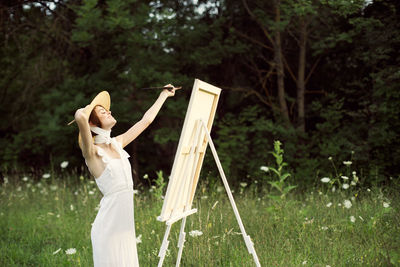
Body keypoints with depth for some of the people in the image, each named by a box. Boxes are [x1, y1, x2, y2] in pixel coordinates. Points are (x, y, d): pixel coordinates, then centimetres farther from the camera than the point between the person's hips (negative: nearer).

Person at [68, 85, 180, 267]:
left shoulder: (117, 144, 11)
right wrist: (84, 112, -6)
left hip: (125, 224, 7)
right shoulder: (92, 152, -10)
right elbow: (80, 118, -30)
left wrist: (164, 95, 31)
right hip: (108, 225, -7)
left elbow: (145, 121, 23)